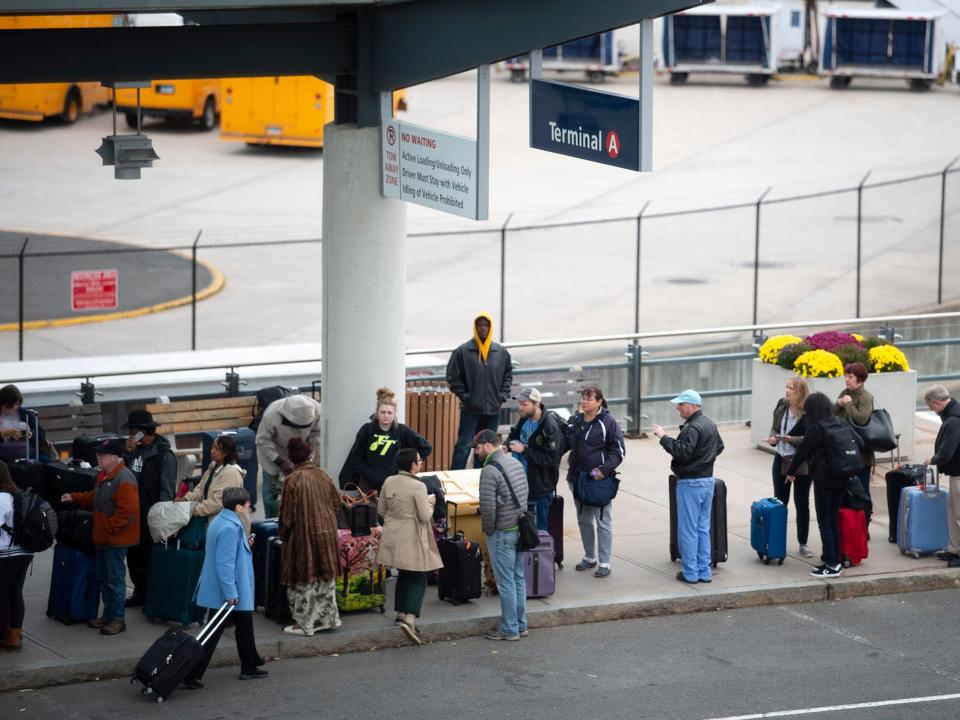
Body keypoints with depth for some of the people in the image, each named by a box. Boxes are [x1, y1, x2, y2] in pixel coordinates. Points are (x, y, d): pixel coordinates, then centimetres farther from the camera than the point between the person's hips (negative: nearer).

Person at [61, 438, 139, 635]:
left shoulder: (124, 479, -20)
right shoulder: (104, 476, 13)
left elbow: (128, 510, -25)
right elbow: (94, 499, 27)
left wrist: (109, 527, -22)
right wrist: (74, 497, 16)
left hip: (116, 539, -10)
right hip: (103, 537, 10)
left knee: (115, 579, -4)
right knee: (103, 578, 16)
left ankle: (117, 619, 2)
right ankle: (108, 615, 26)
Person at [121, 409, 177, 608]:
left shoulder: (163, 455, -15)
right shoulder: (137, 450, 8)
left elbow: (167, 489, -15)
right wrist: (127, 453, -5)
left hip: (151, 517, -8)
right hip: (135, 513, 8)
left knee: (150, 556, 0)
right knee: (134, 554, 15)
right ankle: (140, 593, 27)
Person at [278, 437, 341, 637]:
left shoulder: (292, 480, -15)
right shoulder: (324, 476, 0)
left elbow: (287, 515, -12)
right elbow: (336, 505, 9)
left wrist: (283, 535, 4)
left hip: (303, 534, -5)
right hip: (327, 534, 5)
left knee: (303, 580, 4)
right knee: (326, 577, 17)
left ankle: (304, 624, 9)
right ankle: (328, 618, 23)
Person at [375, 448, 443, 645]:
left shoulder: (388, 482, 0)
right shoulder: (418, 486, -19)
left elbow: (381, 510, 9)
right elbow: (425, 516, -16)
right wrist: (430, 502, 2)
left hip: (393, 538, 7)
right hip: (412, 539, -7)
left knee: (403, 575, 24)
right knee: (418, 579, -1)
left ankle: (401, 612, 32)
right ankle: (410, 619, -15)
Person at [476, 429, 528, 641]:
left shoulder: (490, 470, -18)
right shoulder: (515, 462, 9)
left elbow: (487, 506, -21)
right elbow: (524, 495, 11)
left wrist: (487, 529, -7)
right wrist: (519, 517, 13)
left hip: (502, 532, -8)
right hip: (520, 528, 8)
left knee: (506, 582, -1)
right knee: (518, 578, 15)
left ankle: (509, 629, 4)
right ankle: (520, 625, 22)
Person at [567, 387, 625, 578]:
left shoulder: (607, 422, -8)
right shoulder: (575, 421, 10)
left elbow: (618, 450, -8)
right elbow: (566, 444, 24)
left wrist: (604, 469, -18)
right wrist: (571, 462, 8)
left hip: (600, 479, -6)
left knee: (603, 521, -2)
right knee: (584, 520, 15)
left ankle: (604, 563, 1)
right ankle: (589, 557, 28)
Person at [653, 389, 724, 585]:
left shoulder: (693, 428, -20)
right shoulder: (710, 424, 12)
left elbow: (682, 451, -29)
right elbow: (719, 447, 23)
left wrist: (663, 437, -23)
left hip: (690, 483, -9)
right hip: (708, 480, 9)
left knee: (688, 530, -2)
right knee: (703, 528, 13)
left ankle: (690, 572, 1)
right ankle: (704, 571, 15)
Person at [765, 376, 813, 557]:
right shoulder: (781, 405, 1)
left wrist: (791, 439, -28)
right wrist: (773, 438, -10)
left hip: (801, 462, -5)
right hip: (781, 459, 5)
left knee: (802, 503, 5)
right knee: (779, 501, 11)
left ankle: (803, 543, 15)